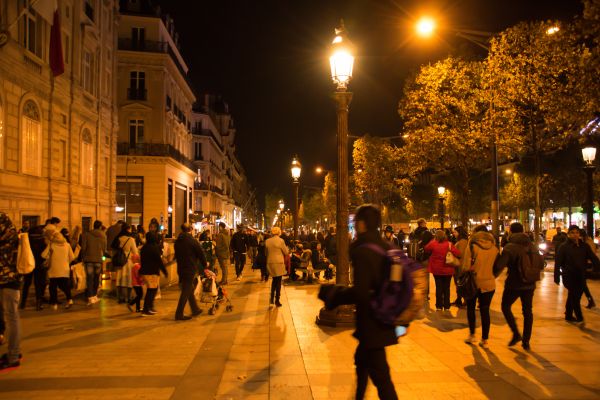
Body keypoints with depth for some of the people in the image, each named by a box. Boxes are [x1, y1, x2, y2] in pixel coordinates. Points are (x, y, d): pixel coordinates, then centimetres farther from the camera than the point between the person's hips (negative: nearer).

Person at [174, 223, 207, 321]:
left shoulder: (177, 241, 7)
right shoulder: (193, 241, -12)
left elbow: (176, 255, 15)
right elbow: (201, 254, -6)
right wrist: (204, 265, 9)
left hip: (181, 269, 7)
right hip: (190, 269, -7)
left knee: (189, 290, 19)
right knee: (186, 292, -2)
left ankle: (195, 309, 29)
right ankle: (179, 314, -3)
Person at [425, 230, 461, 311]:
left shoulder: (433, 244, -12)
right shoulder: (449, 245, -12)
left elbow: (426, 249, 7)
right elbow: (458, 254, -16)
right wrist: (451, 249, -2)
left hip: (437, 270, 0)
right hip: (448, 270, 0)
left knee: (438, 287, 9)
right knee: (446, 288, 10)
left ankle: (439, 306, 11)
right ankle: (446, 306, 13)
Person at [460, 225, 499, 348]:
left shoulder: (472, 246, -10)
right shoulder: (494, 248, 3)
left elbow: (466, 265, -10)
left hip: (474, 282, -3)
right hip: (489, 283, 3)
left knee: (471, 308, 15)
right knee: (485, 311, 9)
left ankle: (472, 335, 15)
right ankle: (484, 340, 11)